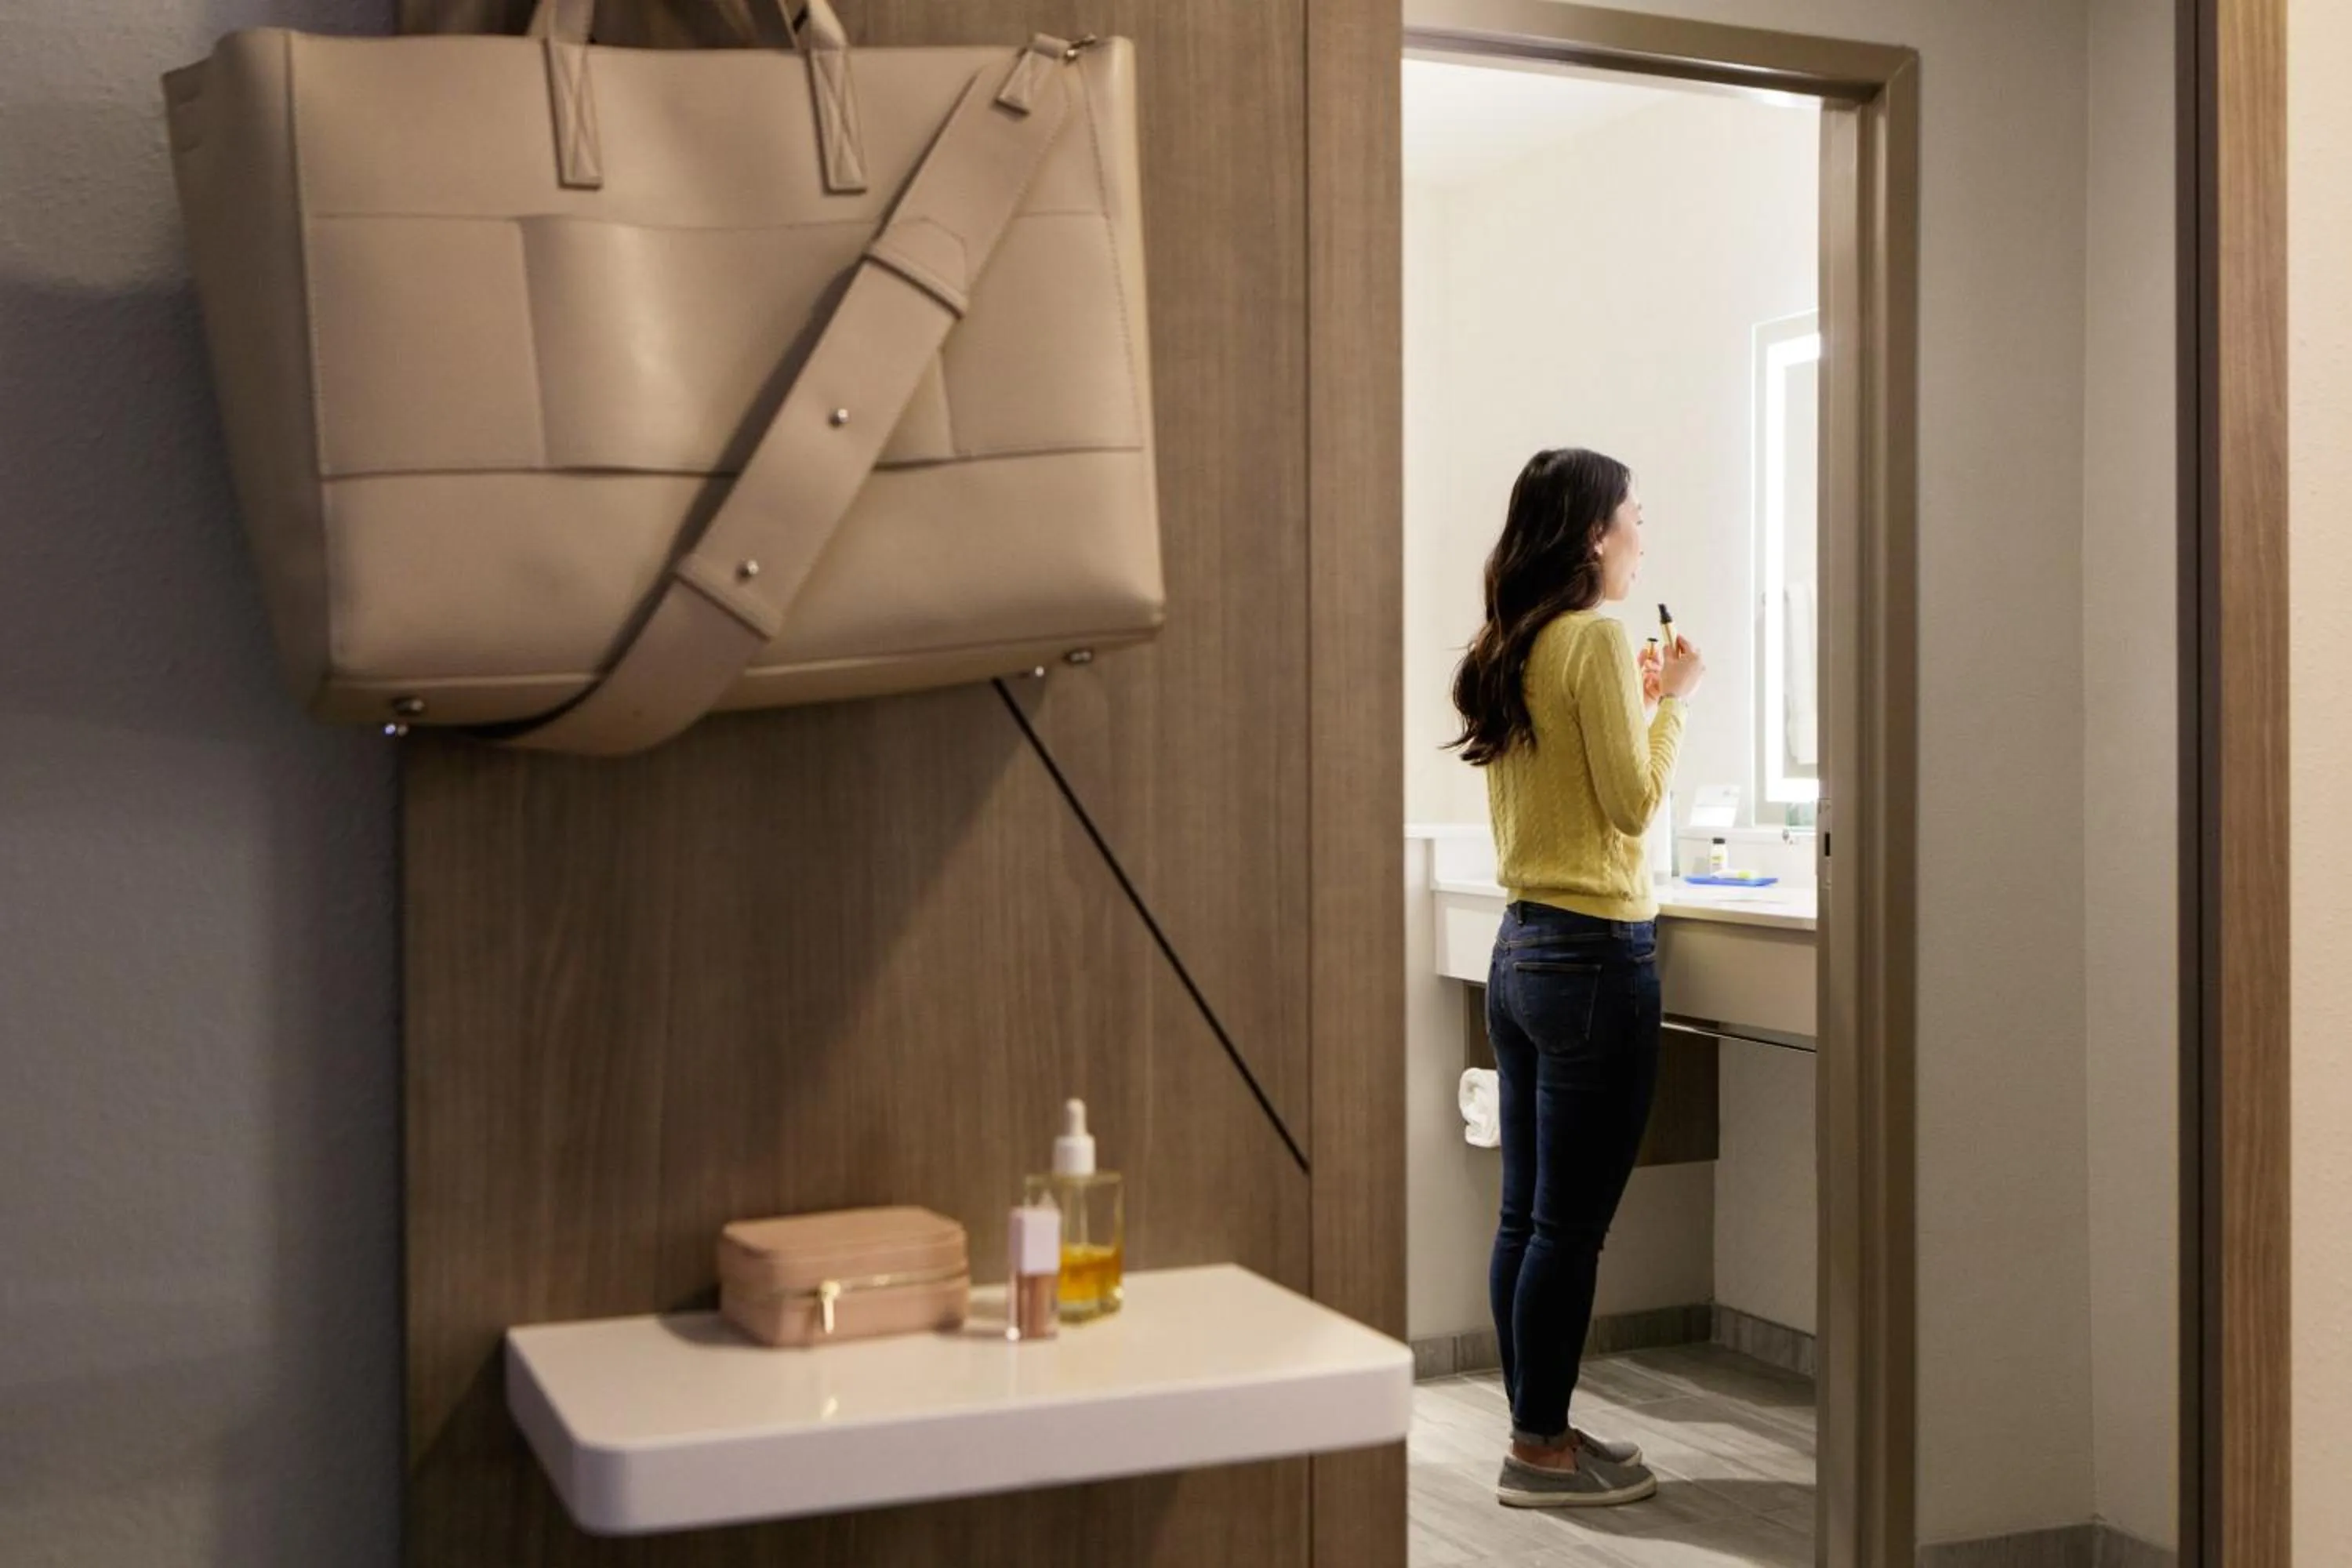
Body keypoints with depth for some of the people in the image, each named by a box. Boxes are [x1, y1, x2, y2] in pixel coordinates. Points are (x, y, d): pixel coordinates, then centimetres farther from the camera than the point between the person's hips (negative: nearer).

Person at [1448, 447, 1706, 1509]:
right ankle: (1541, 1450, 9)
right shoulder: (1596, 636, -12)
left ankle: (1539, 1431, 23)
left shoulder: (1509, 650, 12)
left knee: (1526, 1216, 13)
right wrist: (1671, 699, -1)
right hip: (1597, 953, -9)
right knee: (1569, 1227, 0)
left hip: (1521, 949, 9)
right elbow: (1634, 804, -13)